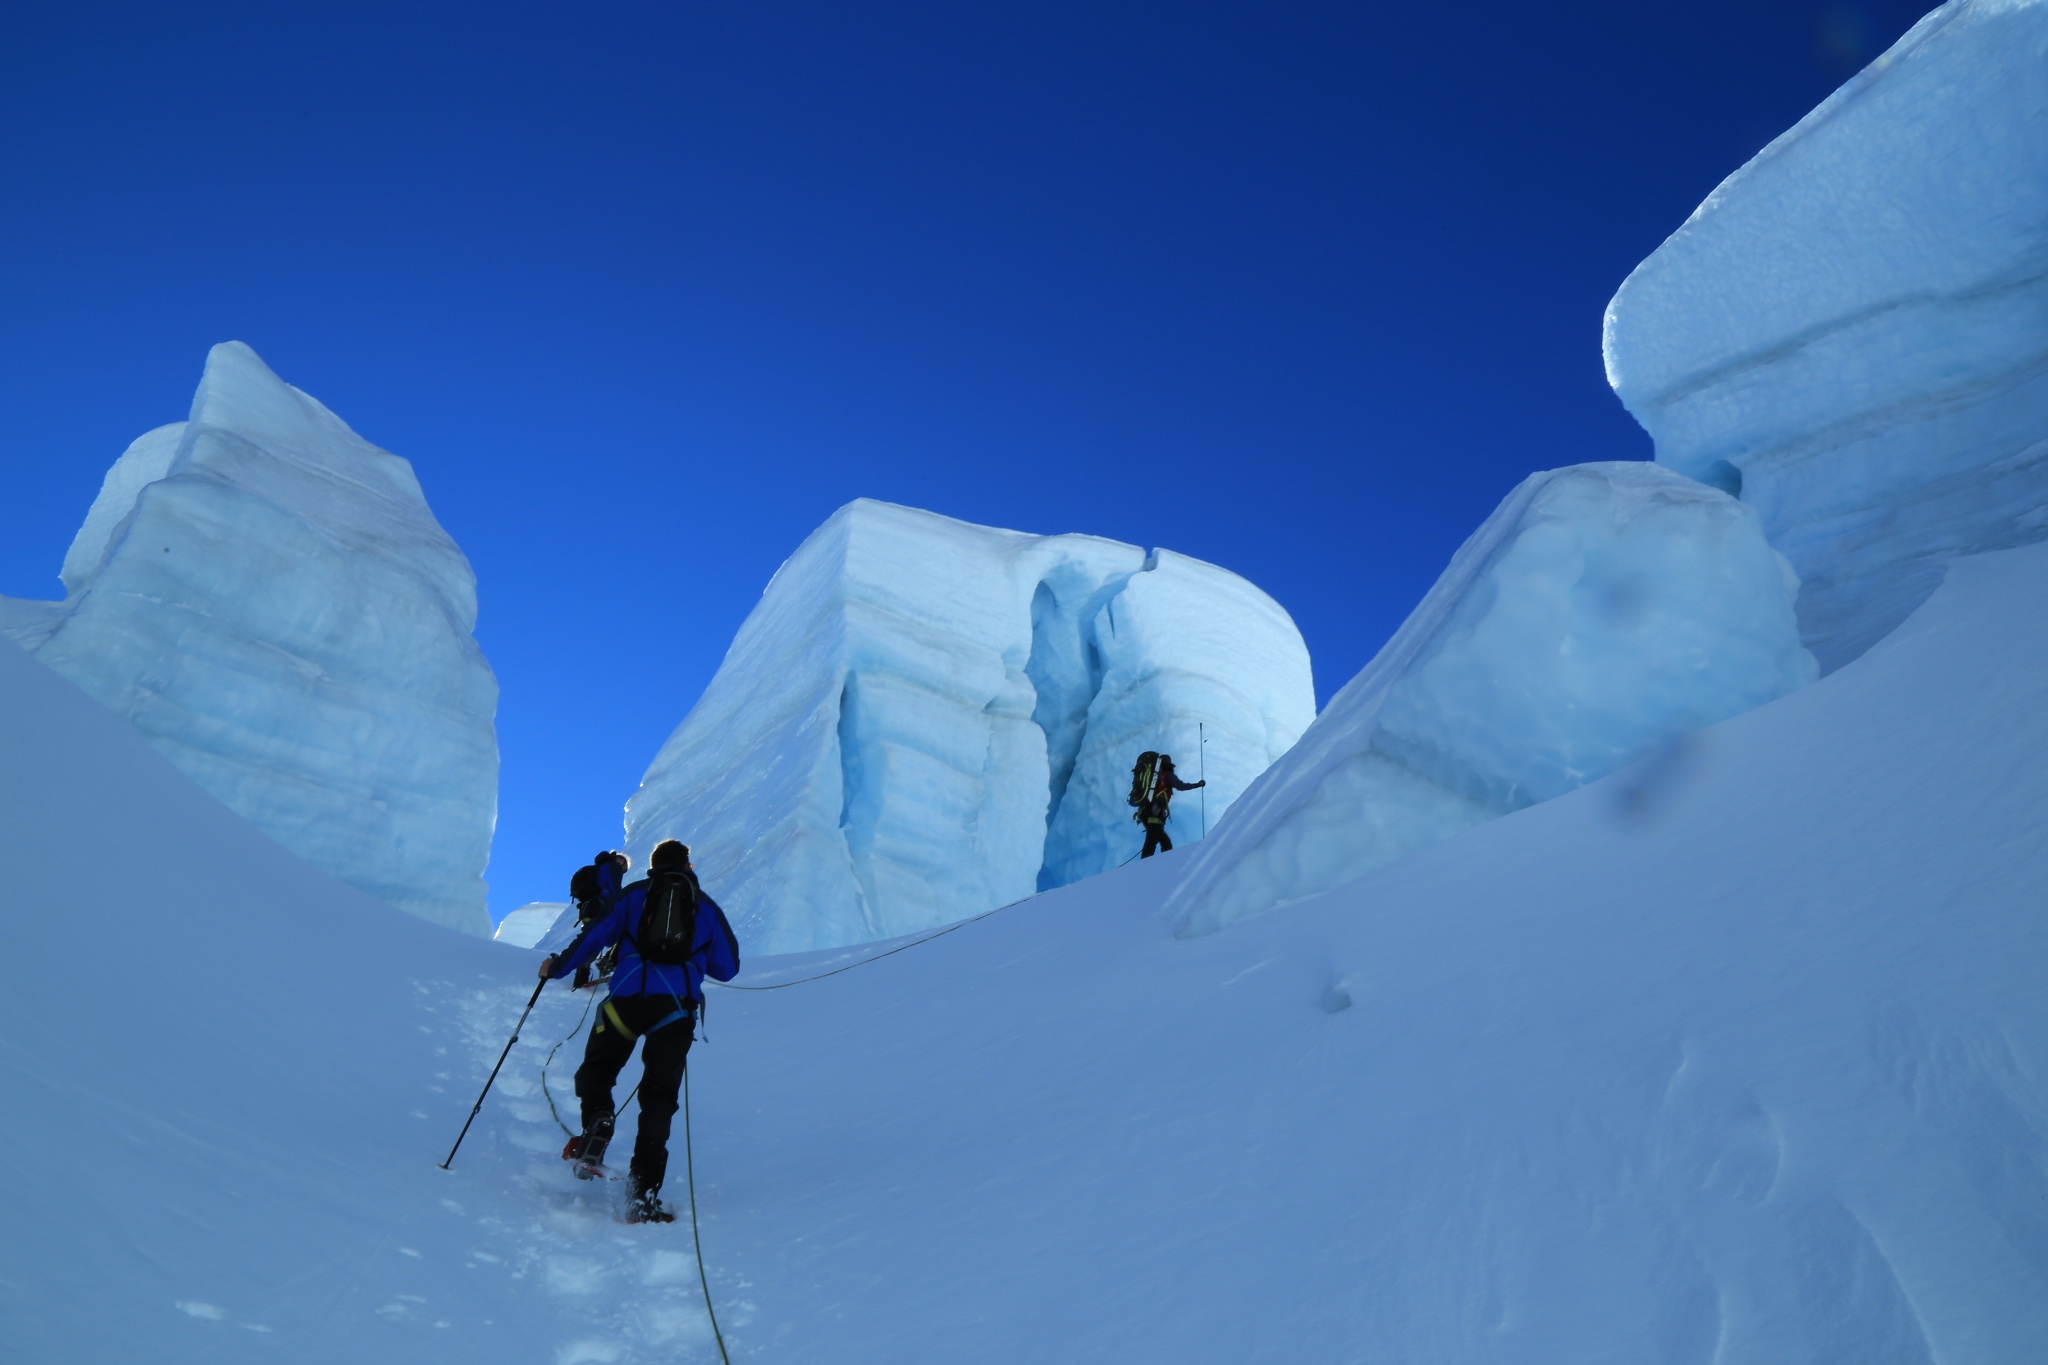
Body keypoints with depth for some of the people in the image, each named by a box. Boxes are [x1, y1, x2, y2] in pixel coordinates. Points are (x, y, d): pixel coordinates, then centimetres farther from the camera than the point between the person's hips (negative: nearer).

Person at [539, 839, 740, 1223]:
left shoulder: (635, 894, 15)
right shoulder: (706, 906, 18)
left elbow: (595, 936, 8)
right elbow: (727, 967, 18)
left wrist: (556, 967, 22)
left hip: (627, 999, -1)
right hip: (677, 1008, 1)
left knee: (595, 1073, 20)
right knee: (658, 1098, 7)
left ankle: (596, 1129, -8)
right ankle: (644, 1193, -3)